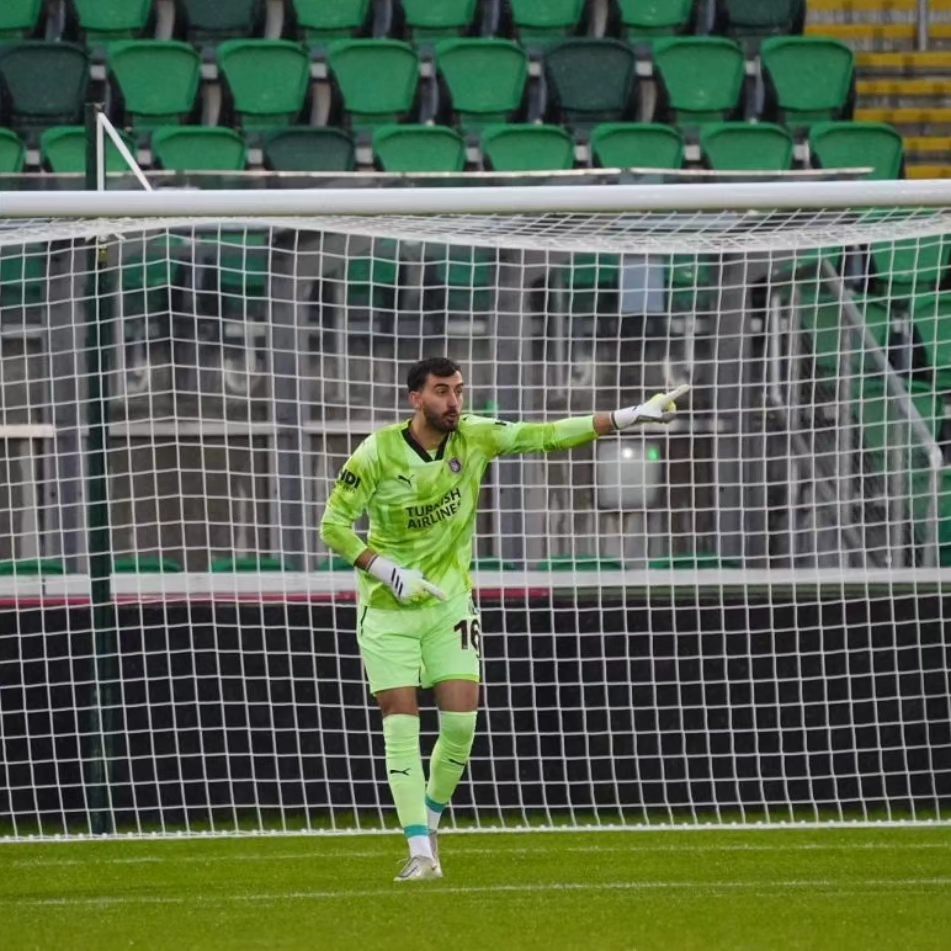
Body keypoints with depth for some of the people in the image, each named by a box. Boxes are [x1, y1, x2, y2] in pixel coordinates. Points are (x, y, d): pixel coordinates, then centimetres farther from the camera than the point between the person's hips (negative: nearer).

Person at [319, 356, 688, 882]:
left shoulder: (474, 437, -5)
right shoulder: (378, 453, -14)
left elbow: (544, 436, -7)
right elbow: (334, 525, -10)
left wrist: (629, 417, -15)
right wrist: (391, 572, -19)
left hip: (450, 602, 3)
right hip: (388, 608, -3)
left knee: (461, 720, -6)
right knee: (402, 725, -8)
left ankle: (431, 820, 19)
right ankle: (421, 853, -8)